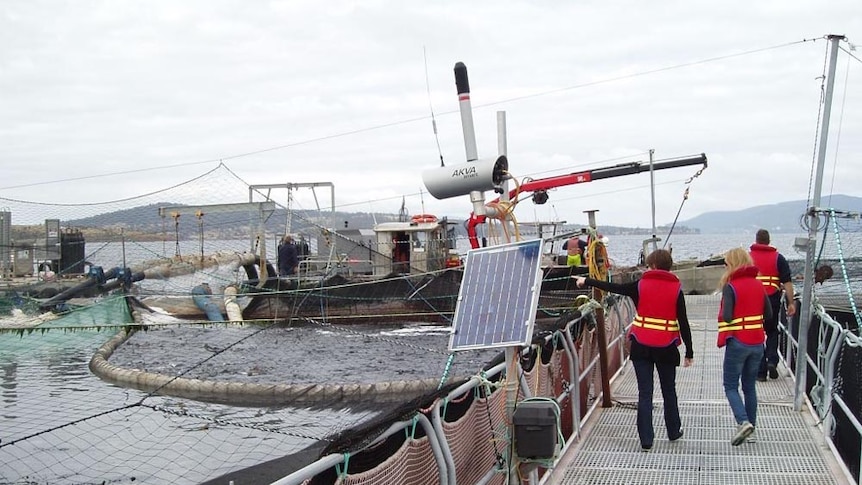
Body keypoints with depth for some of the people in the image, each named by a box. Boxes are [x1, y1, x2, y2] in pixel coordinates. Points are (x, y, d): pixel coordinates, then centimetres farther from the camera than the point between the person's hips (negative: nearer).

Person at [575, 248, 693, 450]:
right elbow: (683, 323, -3)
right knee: (669, 391, 18)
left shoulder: (641, 285, -3)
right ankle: (674, 431, 31)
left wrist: (586, 281, 17)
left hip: (641, 347, 0)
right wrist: (689, 352, 3)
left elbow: (613, 287, 4)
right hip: (666, 348, 1)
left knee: (644, 393, 4)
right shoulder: (676, 289, -3)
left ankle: (646, 438, 2)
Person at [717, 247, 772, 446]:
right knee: (749, 386, 15)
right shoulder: (758, 284, 6)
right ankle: (751, 425, 18)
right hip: (757, 342, 6)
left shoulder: (731, 286, -13)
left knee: (730, 386, 4)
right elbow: (768, 314, 8)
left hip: (737, 343, -6)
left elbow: (726, 316, -20)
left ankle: (743, 422, -13)